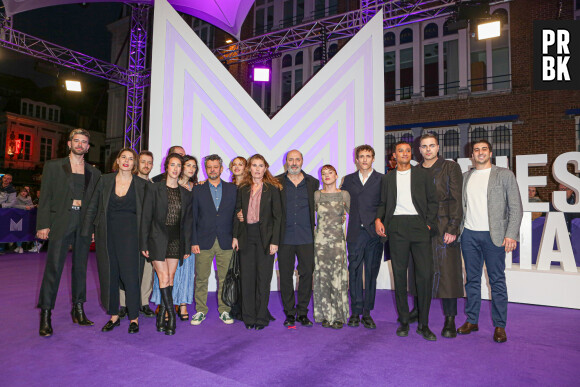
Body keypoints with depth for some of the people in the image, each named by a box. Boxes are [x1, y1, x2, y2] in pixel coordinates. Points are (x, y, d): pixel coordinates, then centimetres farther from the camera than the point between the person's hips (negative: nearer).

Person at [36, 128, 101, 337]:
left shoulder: (94, 172, 11)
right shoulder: (53, 166, 5)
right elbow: (45, 197, 1)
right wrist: (43, 224, -7)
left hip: (84, 224, 3)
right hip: (61, 223, -2)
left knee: (80, 267, 9)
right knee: (54, 267, -4)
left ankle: (78, 310, 19)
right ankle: (45, 314, 6)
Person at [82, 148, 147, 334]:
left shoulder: (141, 184, 1)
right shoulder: (105, 180, 5)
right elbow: (92, 207, 8)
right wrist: (86, 232, 3)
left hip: (130, 235, -2)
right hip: (107, 234, 3)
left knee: (130, 274, -3)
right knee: (108, 274, 8)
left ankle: (134, 317, 12)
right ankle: (114, 315, 23)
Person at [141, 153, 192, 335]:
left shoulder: (186, 194, 8)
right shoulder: (154, 188, -1)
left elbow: (187, 221, 10)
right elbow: (146, 217, -2)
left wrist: (187, 247, 6)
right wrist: (144, 243, -5)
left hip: (176, 240, 3)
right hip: (158, 238, -3)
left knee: (170, 279, 4)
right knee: (164, 278, -7)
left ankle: (162, 315, 17)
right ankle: (171, 316, 2)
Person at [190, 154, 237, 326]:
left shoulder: (232, 189, 8)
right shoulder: (197, 190, 7)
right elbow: (193, 218, 4)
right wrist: (194, 241, -3)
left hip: (226, 242, 0)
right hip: (204, 241, 0)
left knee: (225, 279, 5)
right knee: (201, 278, 5)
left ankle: (224, 311, 19)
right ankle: (200, 311, 20)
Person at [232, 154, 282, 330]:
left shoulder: (272, 189, 0)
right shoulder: (242, 189, 9)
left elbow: (277, 216, -3)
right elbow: (237, 213, 11)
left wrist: (274, 241, -9)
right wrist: (235, 236, 3)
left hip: (265, 237, -3)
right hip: (246, 237, 3)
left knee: (263, 278, 4)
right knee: (247, 277, 6)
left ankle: (261, 317, 16)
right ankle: (249, 317, 19)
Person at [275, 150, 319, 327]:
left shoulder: (313, 182, 9)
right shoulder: (277, 183, 4)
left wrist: (316, 229, 7)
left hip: (306, 238, 1)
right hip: (285, 237, -1)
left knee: (307, 274, 3)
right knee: (285, 275, 6)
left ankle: (302, 312, 19)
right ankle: (289, 313, 21)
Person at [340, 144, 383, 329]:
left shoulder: (382, 179, 5)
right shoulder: (348, 180, 13)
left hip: (374, 232, -1)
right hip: (355, 232, 2)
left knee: (371, 272, 5)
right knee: (354, 271, 2)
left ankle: (367, 312, 15)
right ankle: (355, 312, 12)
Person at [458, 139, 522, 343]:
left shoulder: (505, 175, 3)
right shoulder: (464, 177, 13)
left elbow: (516, 208, -1)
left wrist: (511, 234, -11)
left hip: (494, 235, -3)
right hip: (469, 235, 3)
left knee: (497, 281, 2)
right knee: (472, 279, 10)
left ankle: (499, 326, 13)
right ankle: (472, 321, 20)